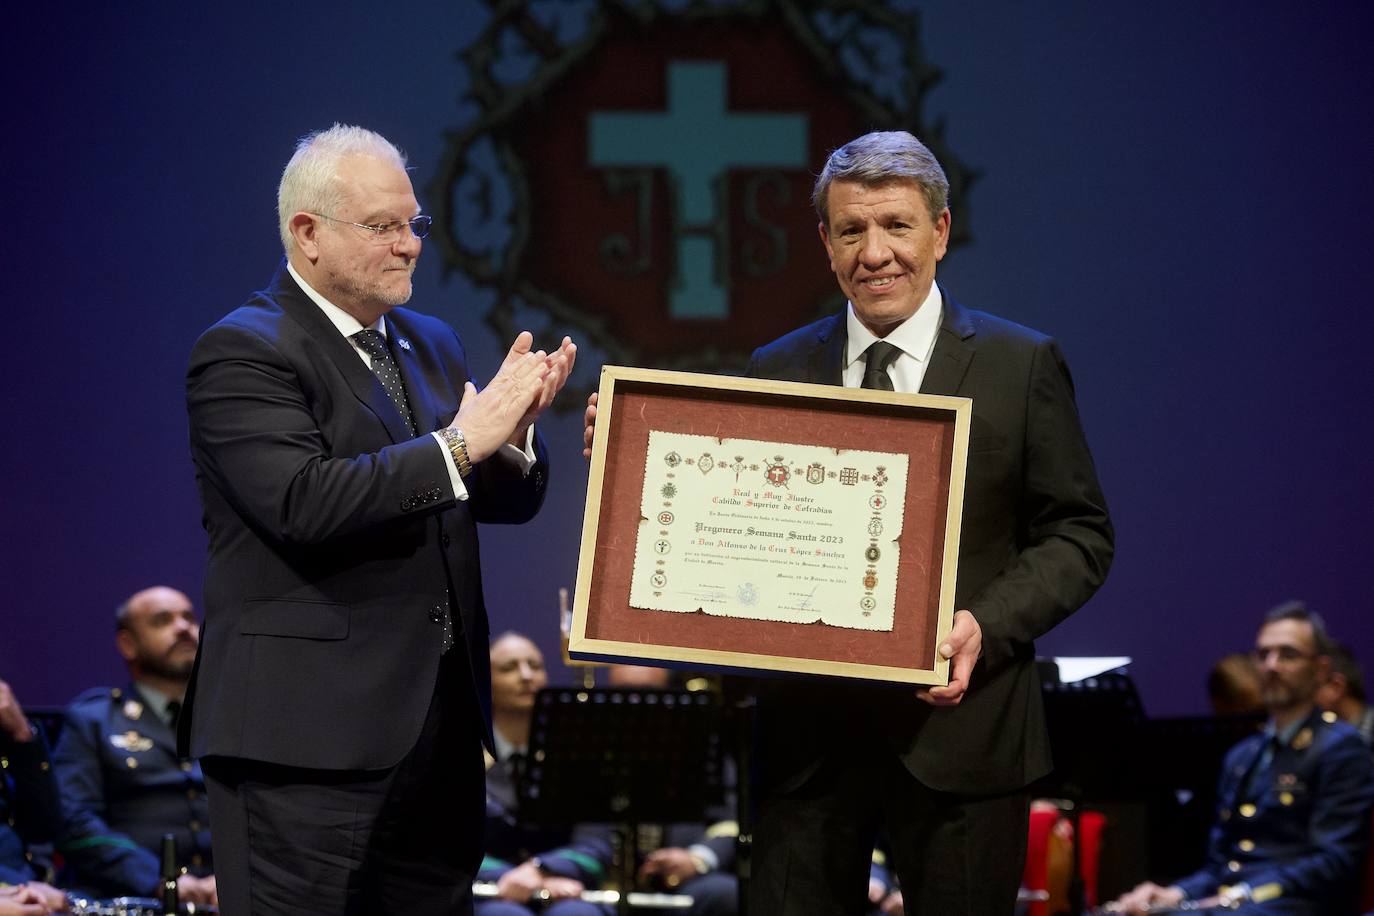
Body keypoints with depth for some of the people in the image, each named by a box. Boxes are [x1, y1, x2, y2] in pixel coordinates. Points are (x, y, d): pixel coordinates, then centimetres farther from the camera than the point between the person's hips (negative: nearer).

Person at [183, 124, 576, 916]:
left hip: (442, 726, 8)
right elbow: (302, 502, -22)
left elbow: (510, 501, 15)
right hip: (311, 728, -7)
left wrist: (513, 429, -7)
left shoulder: (432, 344, 17)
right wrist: (459, 443, -20)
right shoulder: (242, 352, -8)